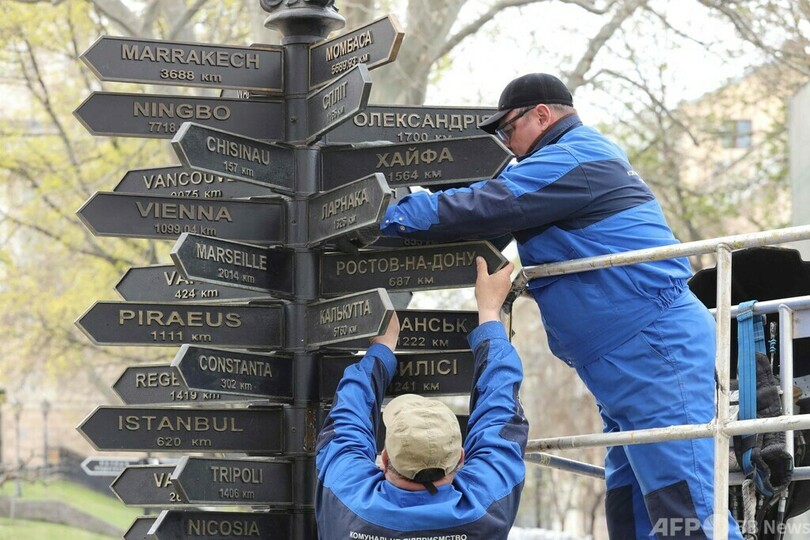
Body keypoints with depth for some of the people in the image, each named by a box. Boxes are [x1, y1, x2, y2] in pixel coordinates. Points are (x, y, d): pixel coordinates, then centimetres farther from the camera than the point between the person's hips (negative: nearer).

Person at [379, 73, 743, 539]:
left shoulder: (572, 160, -9)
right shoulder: (588, 155, 24)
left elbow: (481, 209, -15)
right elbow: (502, 217, 24)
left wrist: (388, 216, -6)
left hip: (659, 349, -11)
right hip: (624, 371, 11)